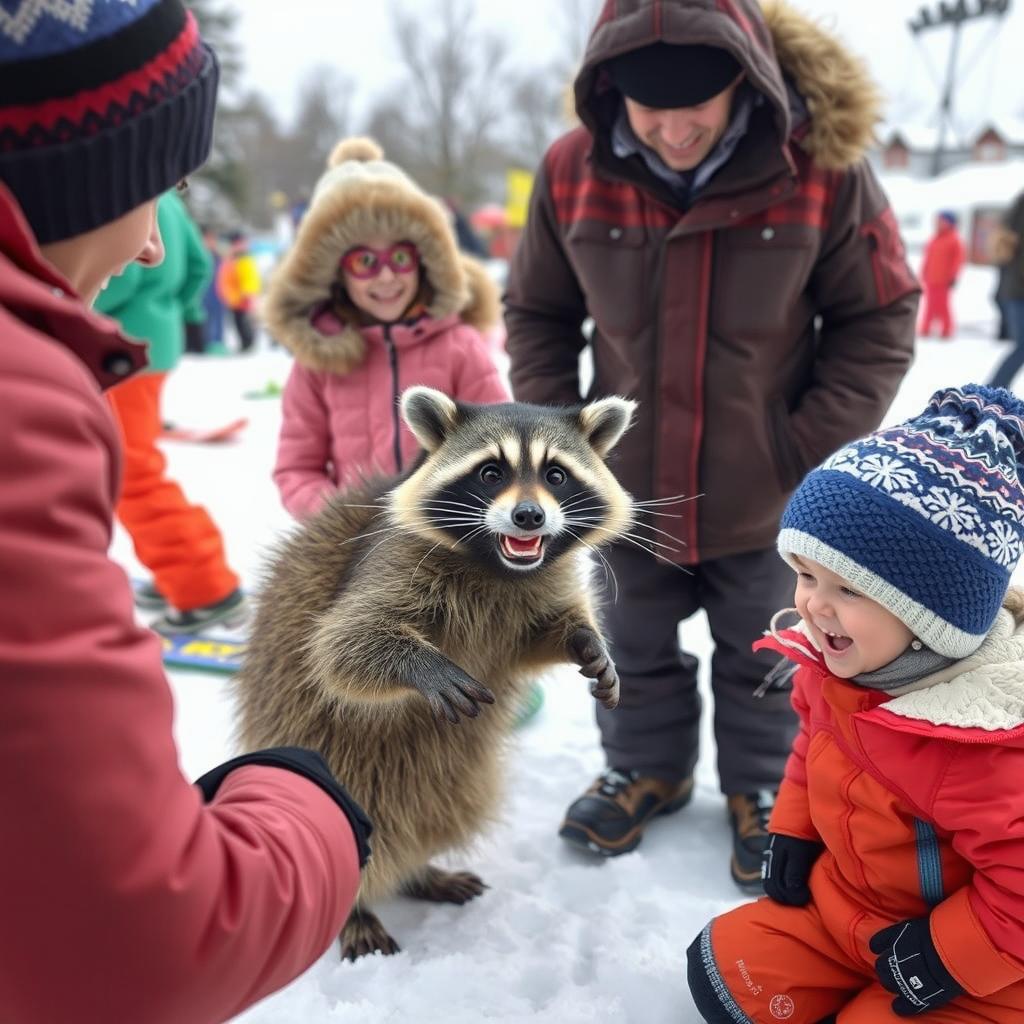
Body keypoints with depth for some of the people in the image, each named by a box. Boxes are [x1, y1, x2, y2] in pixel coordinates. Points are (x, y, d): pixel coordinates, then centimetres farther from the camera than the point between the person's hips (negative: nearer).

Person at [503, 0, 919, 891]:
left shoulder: (823, 167, -18)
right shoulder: (573, 171, -13)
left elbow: (878, 324, -7)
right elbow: (537, 315, 1)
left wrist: (816, 450, -14)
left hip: (767, 494, -1)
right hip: (626, 485, 2)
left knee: (762, 656, 19)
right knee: (635, 649, 21)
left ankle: (760, 787, 43)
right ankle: (648, 768, 46)